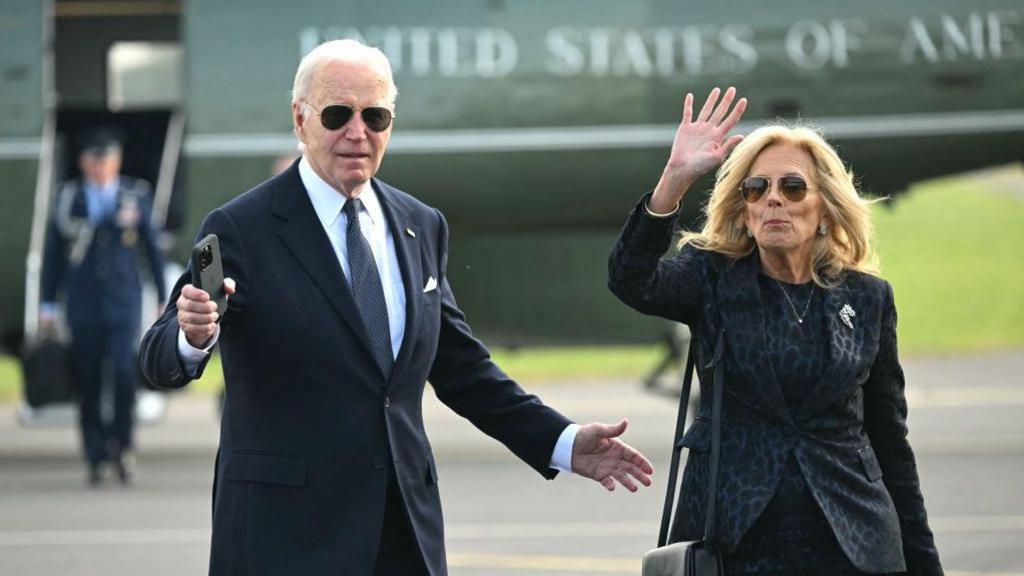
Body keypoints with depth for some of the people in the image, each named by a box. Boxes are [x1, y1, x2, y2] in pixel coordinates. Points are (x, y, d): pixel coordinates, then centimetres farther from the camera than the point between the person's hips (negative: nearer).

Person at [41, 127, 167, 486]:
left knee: (125, 373, -16)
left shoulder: (135, 196, 4)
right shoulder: (68, 198, 5)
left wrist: (164, 299, 10)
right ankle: (97, 457, 12)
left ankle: (123, 443, 4)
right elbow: (54, 251, 9)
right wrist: (48, 304, 8)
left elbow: (152, 248, 10)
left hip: (123, 304, -1)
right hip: (83, 305, 1)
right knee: (88, 385, 2)